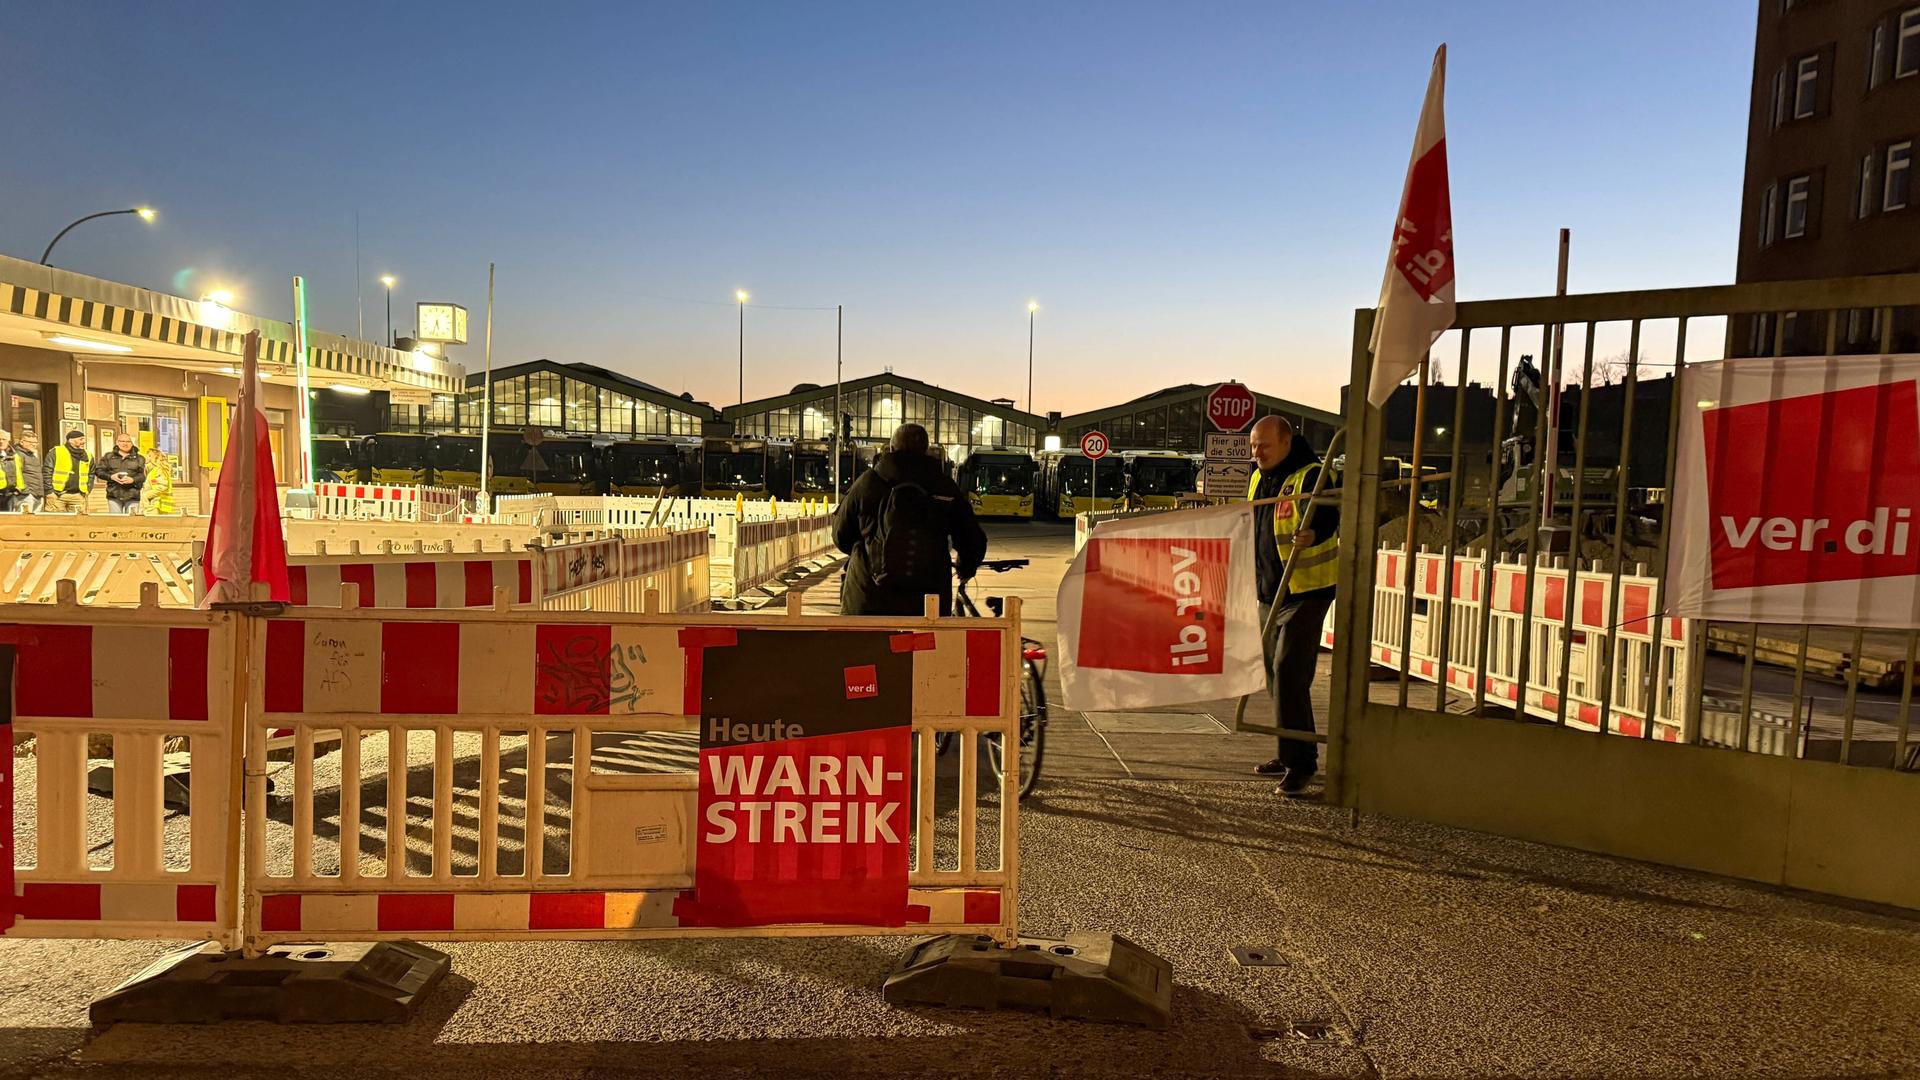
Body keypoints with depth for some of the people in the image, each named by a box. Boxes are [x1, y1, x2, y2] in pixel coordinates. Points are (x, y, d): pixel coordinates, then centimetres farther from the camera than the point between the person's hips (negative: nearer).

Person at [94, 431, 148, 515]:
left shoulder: (139, 459, 10)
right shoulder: (108, 456, 14)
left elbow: (143, 475, 0)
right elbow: (98, 470, 10)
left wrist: (133, 479, -19)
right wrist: (110, 476, -9)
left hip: (132, 496, -1)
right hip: (114, 495, 1)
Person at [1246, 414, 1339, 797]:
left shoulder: (1310, 475, -16)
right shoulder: (1258, 477, 10)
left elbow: (1328, 516, -33)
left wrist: (1312, 534, -54)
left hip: (1306, 592, -9)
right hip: (1269, 593, 9)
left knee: (1289, 674, -14)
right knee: (1276, 676, 14)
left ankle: (1301, 761, -6)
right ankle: (1290, 755, 27)